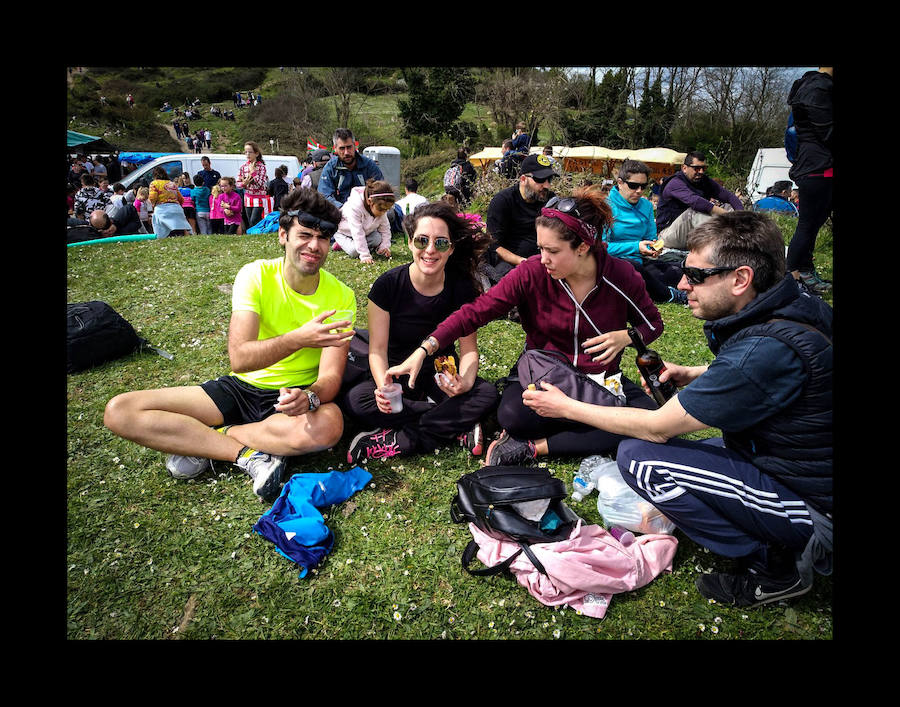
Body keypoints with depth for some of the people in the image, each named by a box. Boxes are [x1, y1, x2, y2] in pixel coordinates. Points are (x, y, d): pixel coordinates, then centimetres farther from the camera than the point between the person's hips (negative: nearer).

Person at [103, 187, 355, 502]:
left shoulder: (341, 296, -11)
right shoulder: (255, 275, -11)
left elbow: (331, 376, -15)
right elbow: (239, 358, -23)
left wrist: (309, 396, -39)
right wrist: (298, 339, -40)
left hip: (295, 395, -1)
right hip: (241, 386, 1)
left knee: (330, 425, -38)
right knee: (119, 411, -12)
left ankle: (198, 440, -16)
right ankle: (249, 455, -19)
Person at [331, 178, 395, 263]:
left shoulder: (381, 207, -21)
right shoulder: (355, 207, -41)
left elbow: (385, 228, -7)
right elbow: (358, 234, -40)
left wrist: (385, 246, -17)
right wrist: (365, 256, -41)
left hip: (366, 231, 5)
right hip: (343, 232, -5)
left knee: (377, 239, -21)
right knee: (354, 251, -25)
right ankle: (341, 243, 4)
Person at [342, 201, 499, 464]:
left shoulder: (462, 288, -11)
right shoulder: (388, 285, -15)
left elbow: (469, 349, -8)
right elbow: (377, 349, -14)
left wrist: (465, 382, -31)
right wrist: (383, 385, -36)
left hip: (441, 375, 1)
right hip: (397, 374, 0)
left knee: (487, 394, -27)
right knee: (355, 401, -30)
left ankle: (398, 440, -26)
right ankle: (457, 426, -24)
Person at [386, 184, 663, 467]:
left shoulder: (621, 276, -12)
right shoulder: (532, 272, -15)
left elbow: (653, 323, 5)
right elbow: (475, 312, -17)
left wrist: (624, 337, -19)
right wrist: (423, 351, -28)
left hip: (600, 378, 3)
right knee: (512, 414, -35)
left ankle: (535, 446, -20)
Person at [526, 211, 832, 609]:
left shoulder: (765, 349, -31)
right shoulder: (794, 307, -2)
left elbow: (657, 427, -22)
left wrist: (567, 407, -10)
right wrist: (690, 376, 6)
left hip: (815, 505, -9)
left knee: (640, 457, -18)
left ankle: (774, 567, -4)